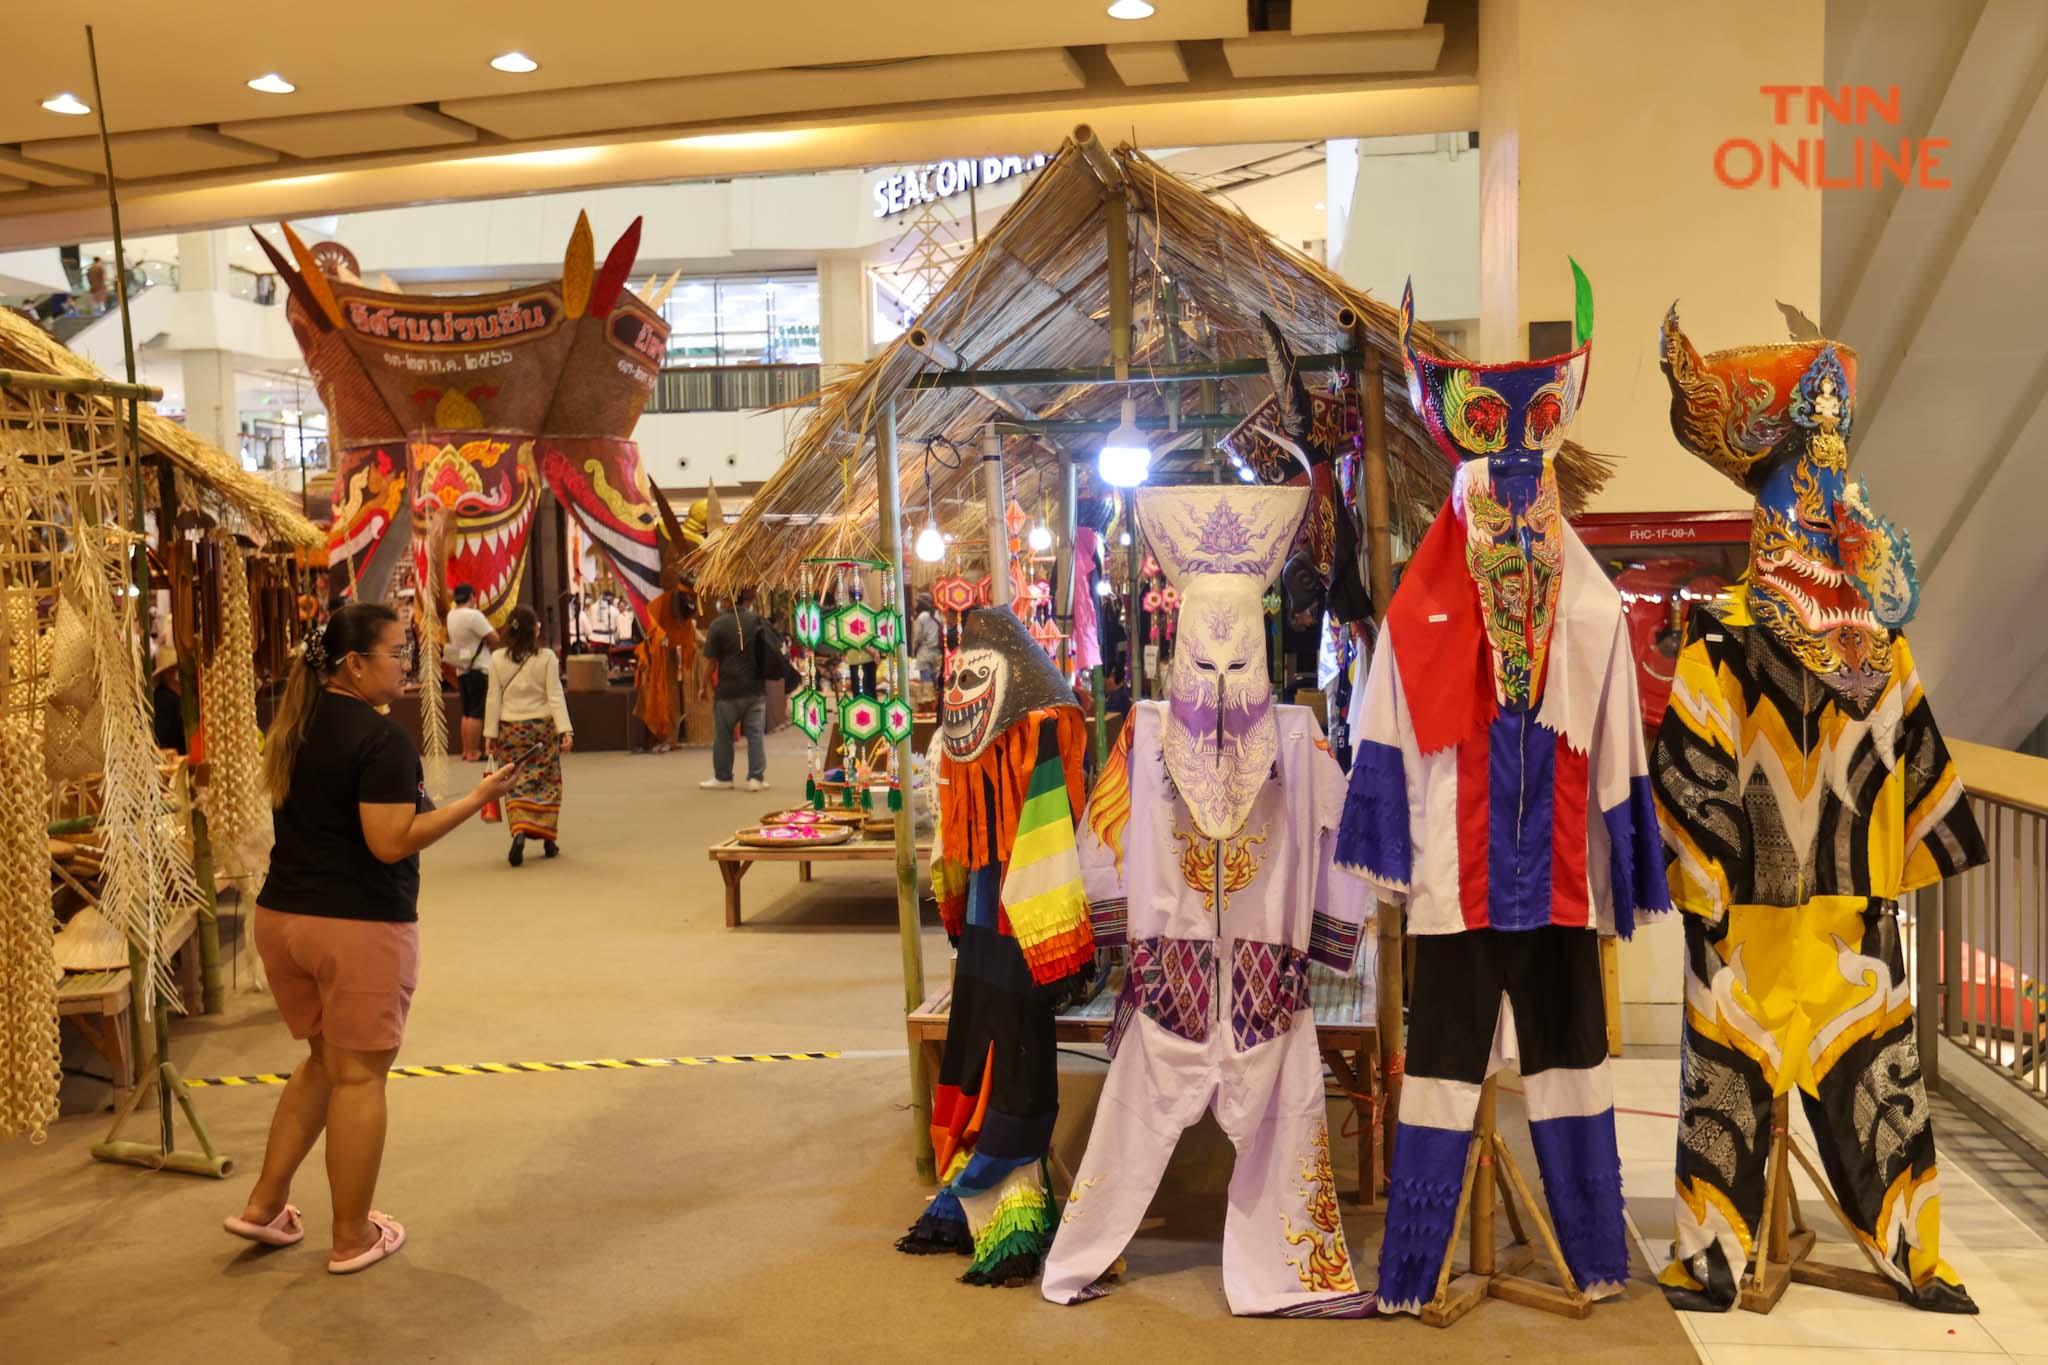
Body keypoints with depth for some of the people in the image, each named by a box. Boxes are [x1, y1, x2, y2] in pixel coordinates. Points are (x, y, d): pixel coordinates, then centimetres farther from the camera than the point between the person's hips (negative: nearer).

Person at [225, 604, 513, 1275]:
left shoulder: (294, 723, 8)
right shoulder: (380, 737, -18)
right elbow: (391, 843, -22)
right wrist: (477, 798, -19)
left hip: (281, 916, 8)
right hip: (361, 927, -8)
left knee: (323, 1060, 24)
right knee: (358, 1075, 5)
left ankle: (265, 1205, 25)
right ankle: (353, 1237, 16)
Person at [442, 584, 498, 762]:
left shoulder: (451, 616, 10)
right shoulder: (474, 615, -16)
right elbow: (494, 639, -17)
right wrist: (489, 624, 3)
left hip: (462, 669, 8)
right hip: (478, 669, -8)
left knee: (467, 712, 13)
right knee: (477, 713, -6)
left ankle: (466, 751, 15)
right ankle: (474, 752, -7)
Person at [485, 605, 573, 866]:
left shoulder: (498, 659, -1)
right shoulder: (546, 658, -5)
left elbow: (493, 698, 0)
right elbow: (555, 696, -8)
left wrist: (491, 733, 5)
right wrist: (565, 730, -8)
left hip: (510, 729, 1)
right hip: (542, 726, -1)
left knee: (516, 783, 4)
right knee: (547, 782, 9)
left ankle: (520, 830, -17)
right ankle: (547, 837, 9)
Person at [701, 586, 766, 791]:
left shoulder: (718, 625, -7)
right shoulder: (758, 622, -1)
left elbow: (712, 662, -5)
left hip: (727, 690, -2)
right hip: (755, 689, 2)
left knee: (723, 735, 10)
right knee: (755, 734, 6)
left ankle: (723, 777, 17)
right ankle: (756, 778, 4)